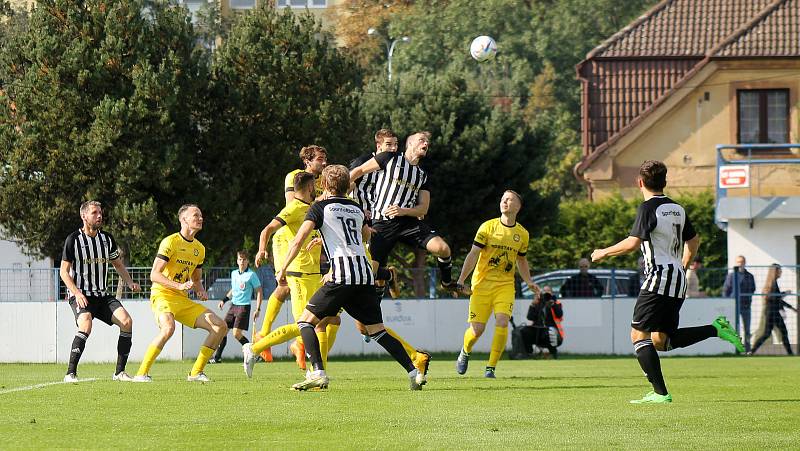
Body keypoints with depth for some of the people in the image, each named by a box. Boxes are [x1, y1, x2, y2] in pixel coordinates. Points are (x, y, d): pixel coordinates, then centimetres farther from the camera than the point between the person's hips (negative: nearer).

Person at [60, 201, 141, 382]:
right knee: (86, 324, -32)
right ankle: (70, 373, -26)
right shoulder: (73, 239, -6)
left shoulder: (107, 238, 9)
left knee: (126, 321, -16)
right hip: (80, 295, -5)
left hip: (102, 295, 5)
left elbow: (118, 264, 21)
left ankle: (120, 372, -7)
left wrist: (130, 282, 2)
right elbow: (64, 271, -4)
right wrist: (77, 293, -17)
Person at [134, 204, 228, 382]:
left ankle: (196, 373, 5)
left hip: (183, 300, 8)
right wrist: (180, 286, -26)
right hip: (162, 295, -8)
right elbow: (154, 274, -16)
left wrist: (201, 291, 3)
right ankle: (141, 373, -28)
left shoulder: (199, 248, 14)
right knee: (168, 327, -37)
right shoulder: (170, 242, -9)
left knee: (220, 326, -1)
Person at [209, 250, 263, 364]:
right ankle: (217, 357, 9)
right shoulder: (234, 273, 11)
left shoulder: (251, 275, -8)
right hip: (233, 305, 7)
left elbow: (259, 292, -6)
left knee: (237, 333, -16)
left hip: (244, 306, -7)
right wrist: (224, 300, 18)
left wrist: (258, 309, -11)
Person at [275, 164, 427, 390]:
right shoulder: (356, 208, 22)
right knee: (377, 330, 12)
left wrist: (283, 269, 4)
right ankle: (413, 371, 1)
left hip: (342, 276, -5)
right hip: (365, 274, 5)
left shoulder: (320, 207, 5)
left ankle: (318, 373, -15)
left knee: (305, 321, 2)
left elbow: (298, 241, -5)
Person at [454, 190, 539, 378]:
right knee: (477, 328, -6)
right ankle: (464, 353, 29)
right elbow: (473, 255, -4)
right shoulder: (488, 227, -3)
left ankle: (491, 368, -11)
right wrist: (460, 281, -11)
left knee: (502, 322, -21)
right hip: (482, 284, -2)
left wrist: (529, 282, 9)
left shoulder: (522, 234, 7)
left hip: (505, 285, 2)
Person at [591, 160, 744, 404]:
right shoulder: (677, 208, 15)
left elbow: (633, 242, -18)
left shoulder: (648, 208, -10)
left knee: (639, 334, -5)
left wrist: (604, 253, -4)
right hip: (678, 282, 8)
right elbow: (694, 240, 24)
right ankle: (716, 329, 2)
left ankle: (660, 393, -13)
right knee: (661, 341, 14)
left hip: (659, 277, -8)